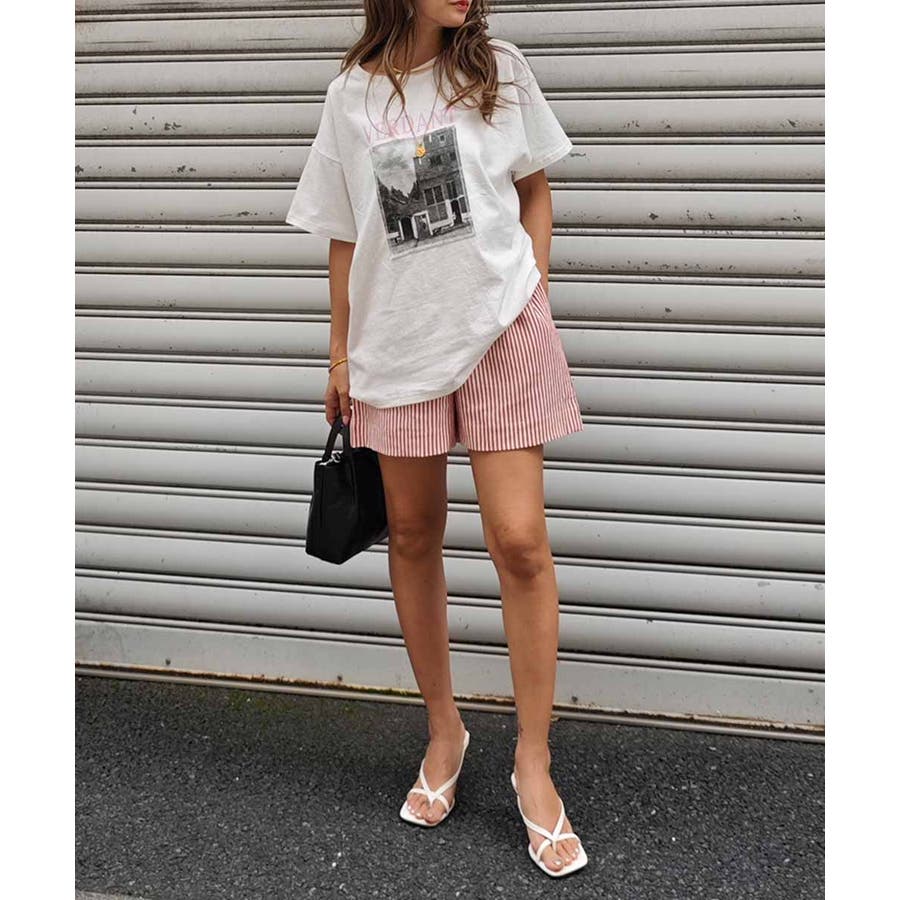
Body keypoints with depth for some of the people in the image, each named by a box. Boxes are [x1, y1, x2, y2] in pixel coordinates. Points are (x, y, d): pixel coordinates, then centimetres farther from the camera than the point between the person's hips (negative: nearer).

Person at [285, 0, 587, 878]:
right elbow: (344, 236, 9)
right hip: (398, 340, 2)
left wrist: (533, 296, 2)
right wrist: (341, 353, 8)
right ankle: (444, 729, 29)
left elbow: (534, 189, 12)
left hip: (501, 329, -1)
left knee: (518, 540, -7)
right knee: (413, 535, 8)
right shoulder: (351, 93, 5)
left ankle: (533, 764, 8)